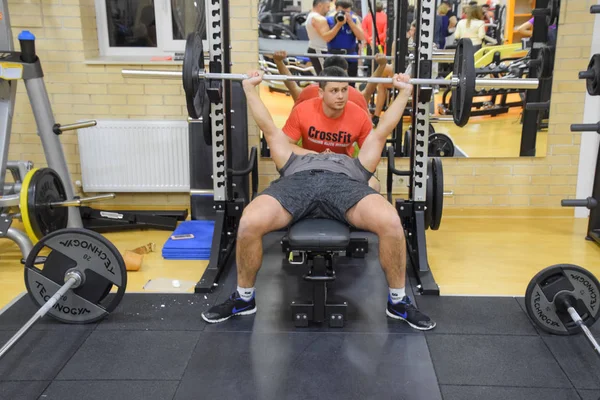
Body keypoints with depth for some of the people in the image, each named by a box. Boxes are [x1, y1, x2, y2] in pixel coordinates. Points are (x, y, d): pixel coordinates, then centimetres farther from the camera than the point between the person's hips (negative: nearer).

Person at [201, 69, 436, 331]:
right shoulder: (295, 162, 44)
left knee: (391, 223, -32)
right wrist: (249, 88, 44)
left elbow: (382, 132, 45)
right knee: (248, 224, -31)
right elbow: (269, 129, 43)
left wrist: (404, 92, 44)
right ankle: (244, 298, -5)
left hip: (345, 182, 0)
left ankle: (398, 301, -8)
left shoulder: (356, 166, 45)